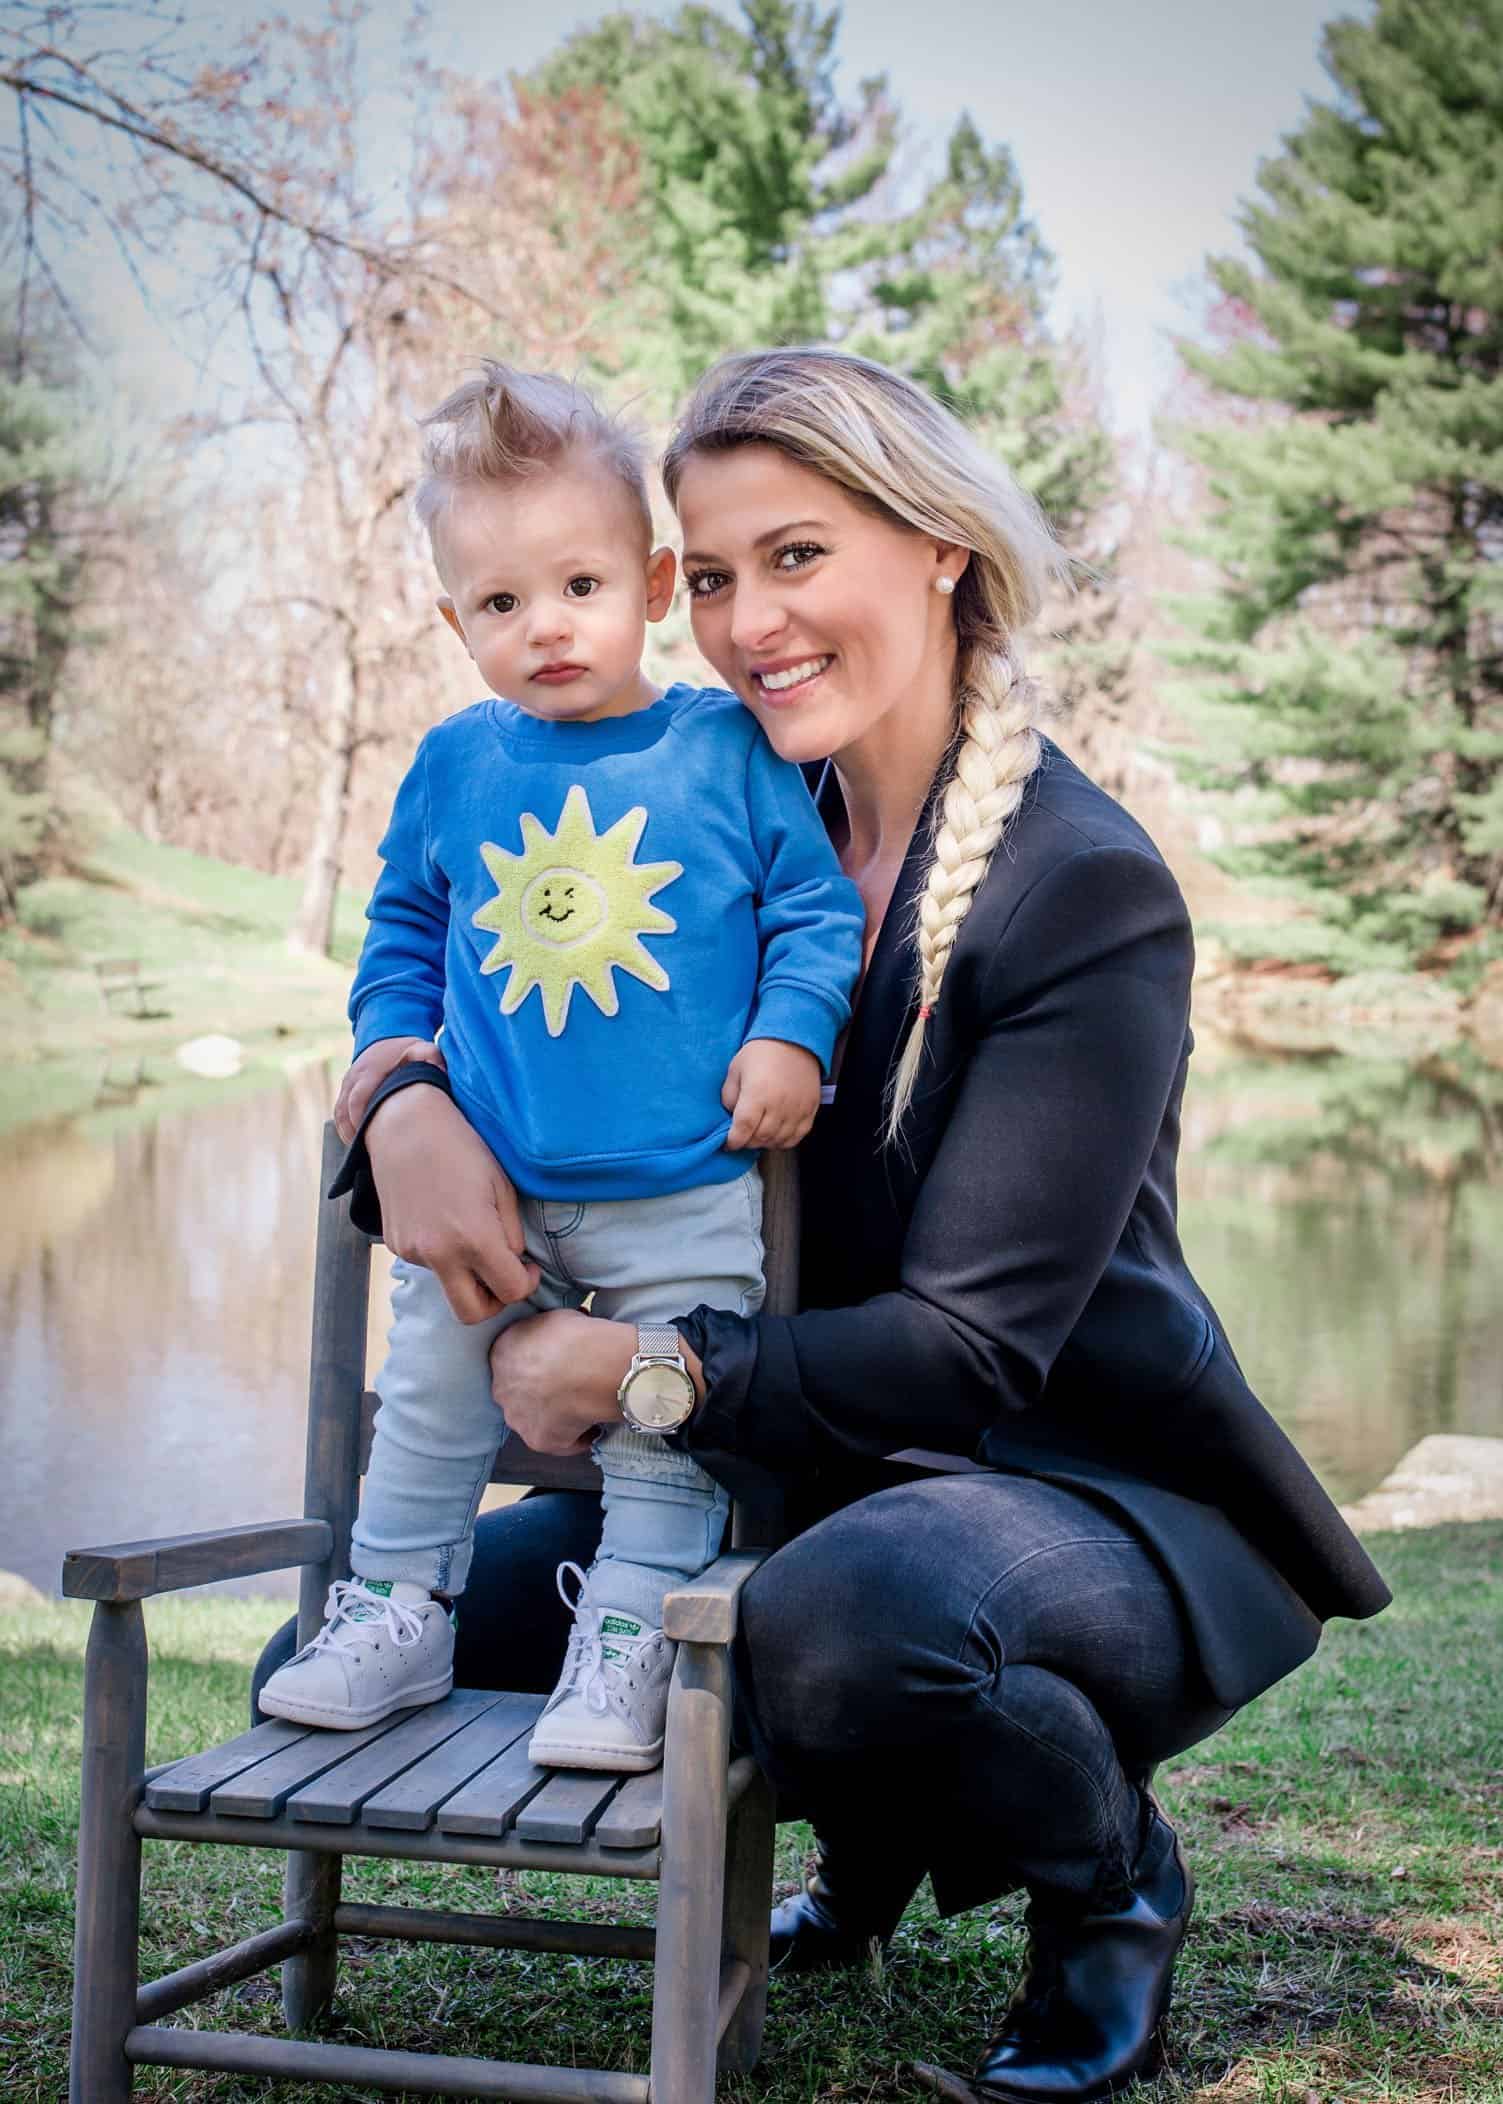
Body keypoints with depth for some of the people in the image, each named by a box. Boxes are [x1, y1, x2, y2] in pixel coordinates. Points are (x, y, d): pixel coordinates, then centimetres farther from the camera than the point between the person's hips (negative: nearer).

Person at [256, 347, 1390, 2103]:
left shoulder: (1089, 892, -18)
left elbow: (971, 1346, -22)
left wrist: (658, 1373, -32)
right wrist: (402, 1099, -18)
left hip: (1097, 1481, -6)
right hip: (818, 1470, 7)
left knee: (849, 1611, -38)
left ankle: (1111, 1885, -2)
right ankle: (876, 1831, 18)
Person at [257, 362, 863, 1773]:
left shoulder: (728, 750, -6)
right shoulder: (453, 767, 3)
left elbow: (817, 904, 0)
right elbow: (405, 916, 18)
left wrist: (790, 1036, -11)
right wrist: (389, 1033, 4)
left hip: (686, 1194, -3)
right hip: (486, 1182, 3)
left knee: (665, 1415, 5)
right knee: (432, 1390, 14)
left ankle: (625, 1644, 19)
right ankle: (397, 1615, 31)